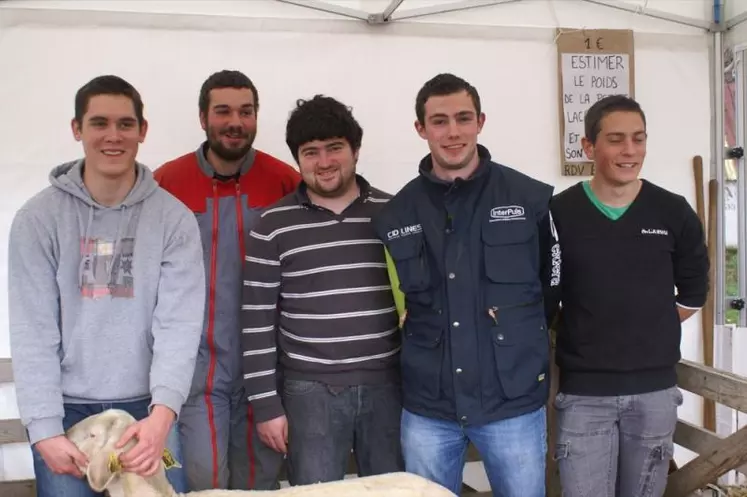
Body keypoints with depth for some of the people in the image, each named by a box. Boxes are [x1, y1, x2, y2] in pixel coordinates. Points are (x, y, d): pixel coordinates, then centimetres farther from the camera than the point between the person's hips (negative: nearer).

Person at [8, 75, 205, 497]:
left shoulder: (174, 218, -3)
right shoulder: (39, 218, -3)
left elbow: (179, 323, -10)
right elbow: (32, 331, -5)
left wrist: (163, 410, -22)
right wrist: (44, 428, -11)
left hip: (149, 411, 0)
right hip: (66, 411, 0)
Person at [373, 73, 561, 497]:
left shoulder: (531, 198, -4)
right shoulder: (397, 213, 1)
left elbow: (552, 285, 7)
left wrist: (516, 340, 8)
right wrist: (423, 346, 5)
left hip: (514, 400, -1)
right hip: (427, 404, 2)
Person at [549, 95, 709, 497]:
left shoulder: (674, 212, 1)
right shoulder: (558, 213, -5)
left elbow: (693, 293, 12)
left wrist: (651, 333, 8)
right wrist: (576, 337, -1)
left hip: (655, 389, 2)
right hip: (583, 392, -2)